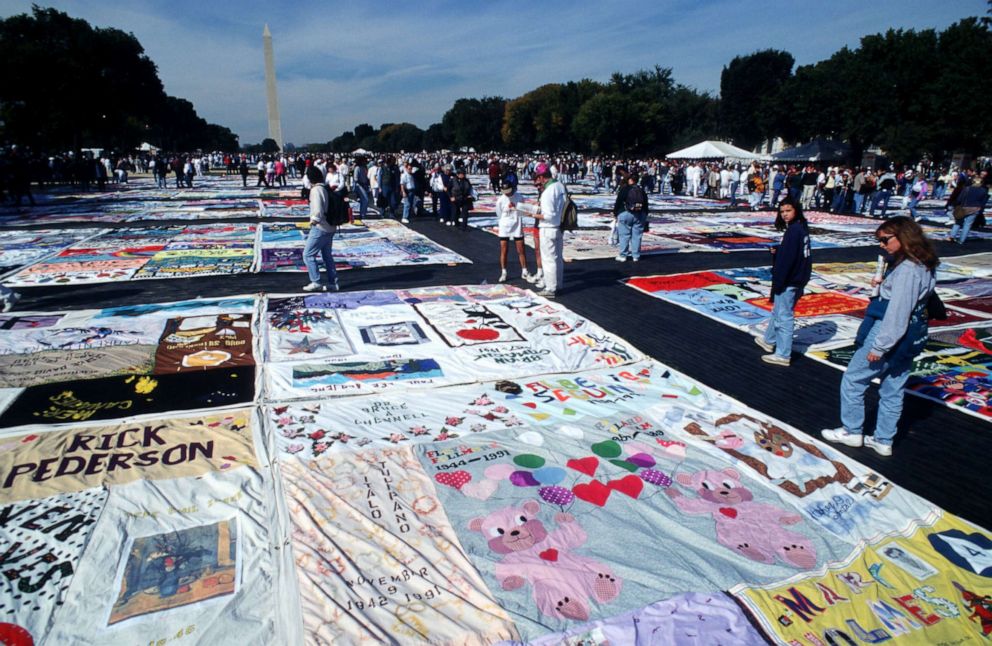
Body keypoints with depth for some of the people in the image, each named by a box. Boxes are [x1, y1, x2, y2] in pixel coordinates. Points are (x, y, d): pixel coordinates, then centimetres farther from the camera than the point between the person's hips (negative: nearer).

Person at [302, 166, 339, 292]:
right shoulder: (327, 188, 8)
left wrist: (314, 220, -12)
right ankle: (333, 283, 19)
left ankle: (316, 283, 0)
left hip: (320, 228, -9)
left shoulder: (316, 190, -17)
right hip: (330, 228, 9)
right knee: (327, 255, 16)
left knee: (308, 254, 0)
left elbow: (318, 210, -27)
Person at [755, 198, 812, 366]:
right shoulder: (801, 227, 10)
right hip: (797, 278, 10)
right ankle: (769, 340, 43)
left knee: (784, 316, -3)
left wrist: (778, 282, -18)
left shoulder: (793, 230, -20)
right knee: (777, 311, 25)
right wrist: (777, 251, 0)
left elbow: (787, 259, -23)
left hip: (789, 281, -10)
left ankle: (782, 355, 4)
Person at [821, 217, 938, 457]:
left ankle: (851, 431, 17)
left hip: (888, 337, -9)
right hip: (910, 338, 10)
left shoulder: (907, 269, -22)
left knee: (852, 380, 6)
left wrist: (879, 347, -22)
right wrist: (883, 284, 5)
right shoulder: (923, 265, 9)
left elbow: (898, 313, -25)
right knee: (892, 391, 16)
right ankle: (883, 441, 26)